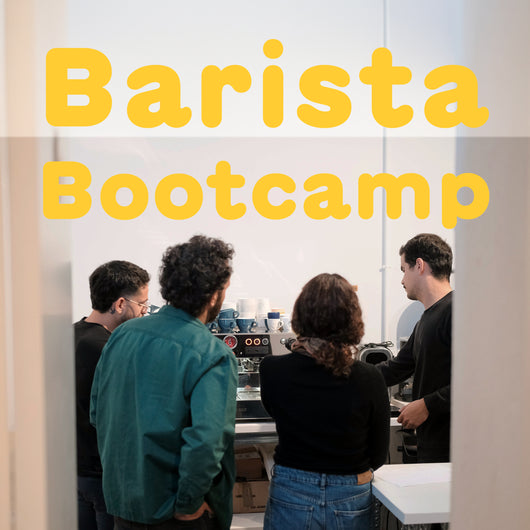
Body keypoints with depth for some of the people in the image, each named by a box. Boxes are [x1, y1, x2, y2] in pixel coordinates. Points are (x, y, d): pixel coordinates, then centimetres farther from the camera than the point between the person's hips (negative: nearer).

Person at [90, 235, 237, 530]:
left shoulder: (123, 334, -1)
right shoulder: (213, 356, -20)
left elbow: (97, 412, 6)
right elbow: (206, 441, -29)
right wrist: (188, 504, -16)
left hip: (120, 497, 6)